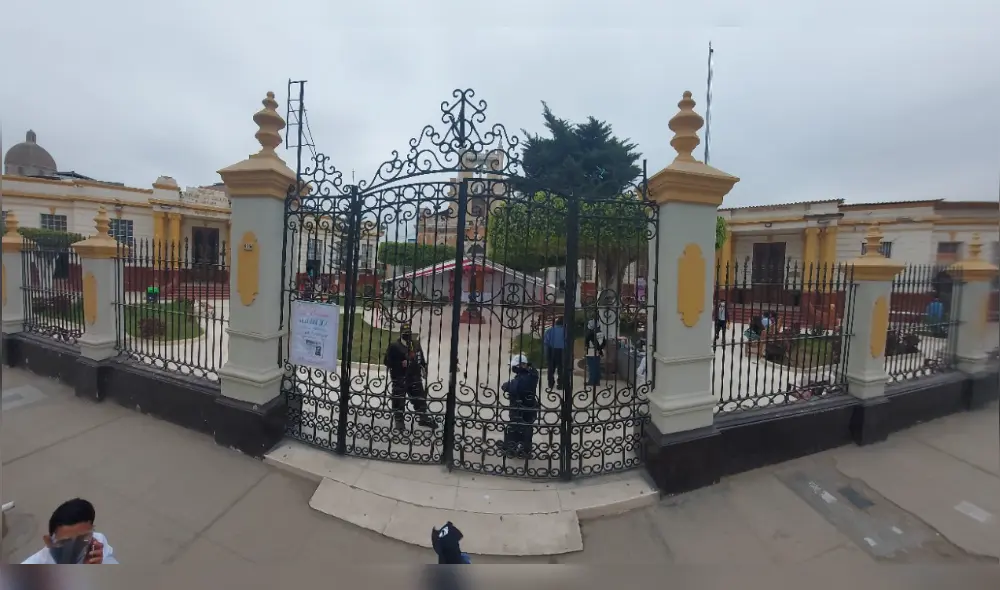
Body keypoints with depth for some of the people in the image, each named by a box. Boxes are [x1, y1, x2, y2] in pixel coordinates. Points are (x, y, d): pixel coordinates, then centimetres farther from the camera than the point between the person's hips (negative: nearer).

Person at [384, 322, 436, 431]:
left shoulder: (416, 345, 8)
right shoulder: (394, 346, -10)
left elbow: (421, 358, 21)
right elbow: (388, 362, -11)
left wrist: (424, 367, 12)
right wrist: (400, 364, -20)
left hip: (414, 376, 5)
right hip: (399, 377, -5)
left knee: (420, 397, 10)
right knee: (399, 399, 1)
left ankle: (423, 417, 24)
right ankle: (398, 419, 17)